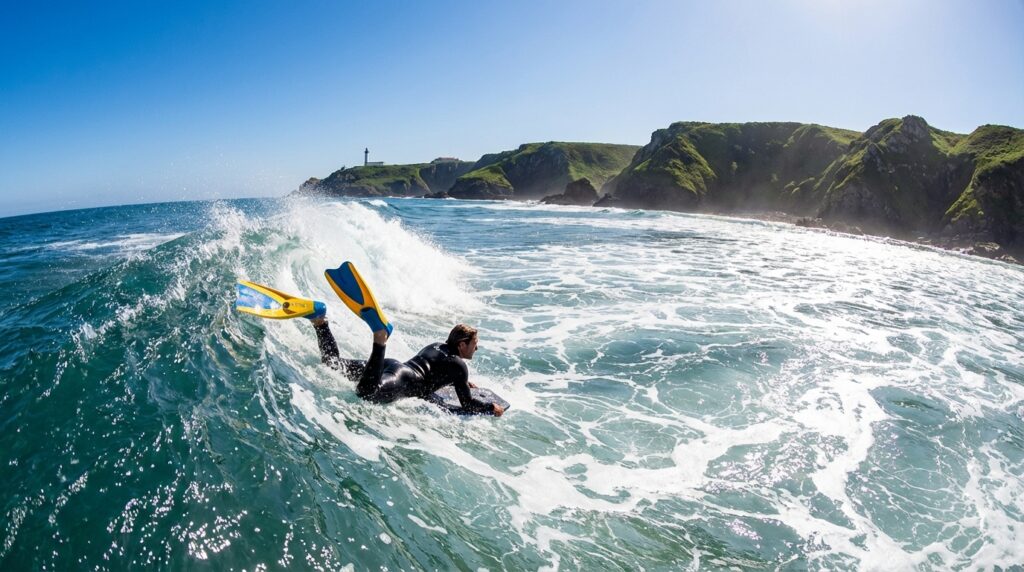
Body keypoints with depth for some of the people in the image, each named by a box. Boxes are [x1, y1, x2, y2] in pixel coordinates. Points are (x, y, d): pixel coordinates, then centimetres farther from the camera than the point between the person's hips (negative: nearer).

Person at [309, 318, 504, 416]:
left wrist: (463, 383, 46)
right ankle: (380, 341, -45)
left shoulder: (437, 346, 27)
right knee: (367, 392, -42)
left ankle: (320, 322, -8)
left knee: (330, 361, 5)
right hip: (401, 381, -8)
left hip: (392, 365, 9)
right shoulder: (459, 365, 3)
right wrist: (492, 408, 17)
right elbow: (467, 405, 1)